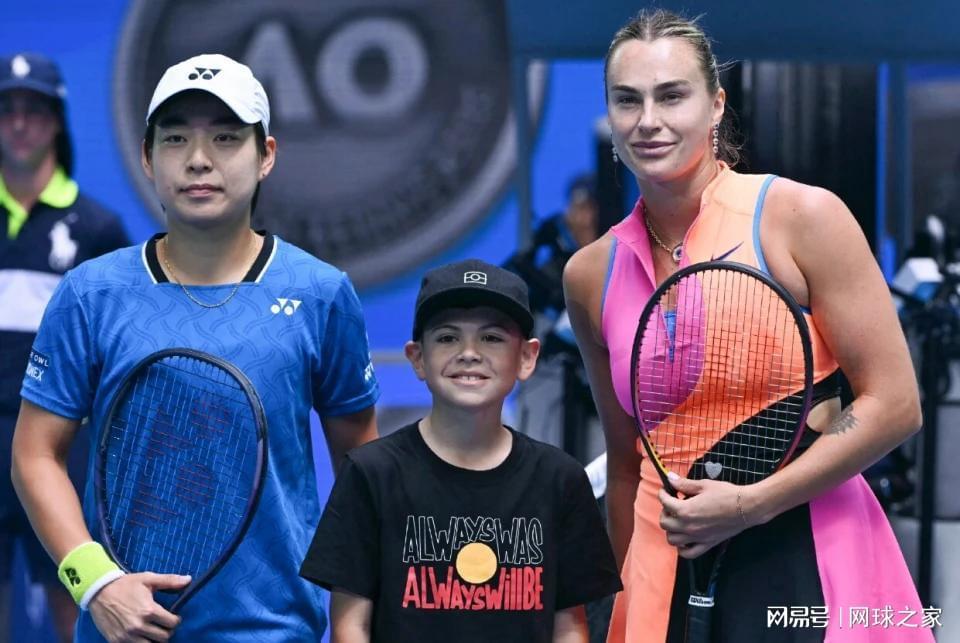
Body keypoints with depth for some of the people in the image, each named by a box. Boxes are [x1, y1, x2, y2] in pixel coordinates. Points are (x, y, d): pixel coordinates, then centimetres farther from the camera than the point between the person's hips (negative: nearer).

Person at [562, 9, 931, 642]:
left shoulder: (803, 217, -9)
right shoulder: (590, 275, 3)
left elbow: (895, 405, -10)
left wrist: (750, 504, -15)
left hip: (810, 560, -3)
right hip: (669, 568, 3)